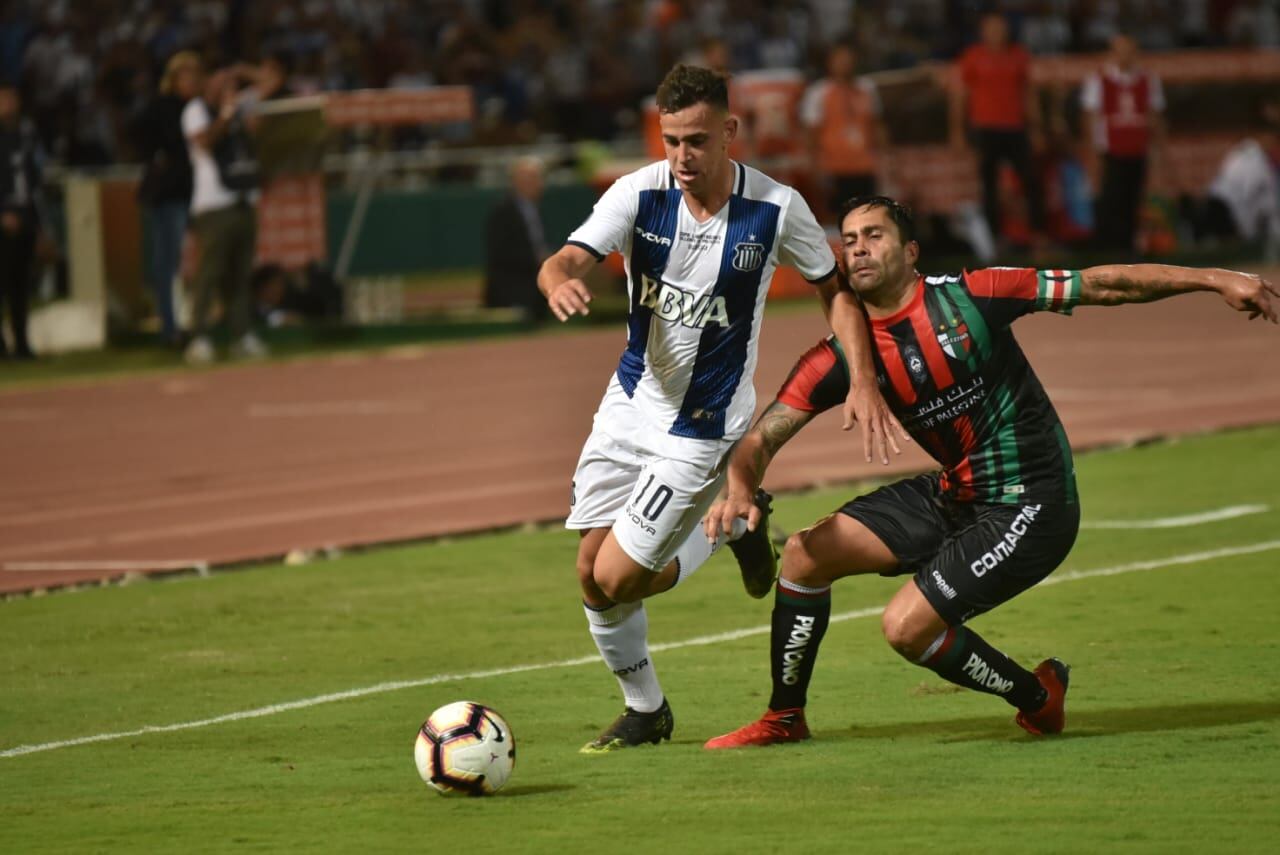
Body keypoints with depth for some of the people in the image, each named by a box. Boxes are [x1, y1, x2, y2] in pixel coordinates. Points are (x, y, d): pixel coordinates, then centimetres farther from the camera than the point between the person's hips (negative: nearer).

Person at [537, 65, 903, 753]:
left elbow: (834, 287, -1)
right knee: (591, 572, 3)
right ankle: (644, 711, 27)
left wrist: (863, 380, -13)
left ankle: (735, 527, 19)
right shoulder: (639, 194, -13)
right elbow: (565, 262, -24)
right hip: (629, 403, 4)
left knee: (616, 580, -8)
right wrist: (560, 282, -49)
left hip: (702, 426, -4)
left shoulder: (776, 208, -16)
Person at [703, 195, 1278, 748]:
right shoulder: (838, 359, -2)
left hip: (1028, 506, -6)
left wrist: (1215, 279, -16)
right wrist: (740, 490, -28)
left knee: (907, 626, -16)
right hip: (952, 496, 6)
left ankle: (1038, 696, 9)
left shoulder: (969, 297, -14)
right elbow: (763, 436, -4)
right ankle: (784, 719, 13)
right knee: (806, 552, -3)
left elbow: (1102, 286, -11)